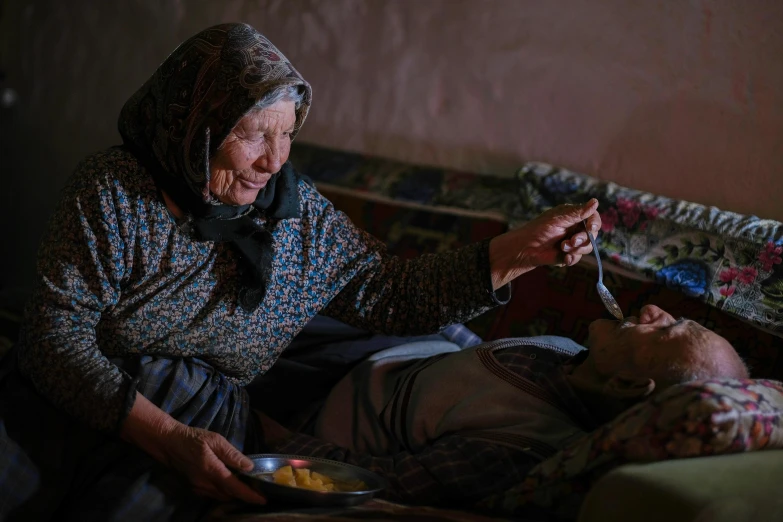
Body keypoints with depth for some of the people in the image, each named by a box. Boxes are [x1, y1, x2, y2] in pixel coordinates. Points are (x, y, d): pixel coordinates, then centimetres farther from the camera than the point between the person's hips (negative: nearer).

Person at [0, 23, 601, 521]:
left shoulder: (300, 215, 2)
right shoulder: (112, 191, -9)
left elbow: (393, 294, 8)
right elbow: (59, 332, -12)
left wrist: (518, 251, -3)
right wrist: (170, 438, -22)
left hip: (200, 423, 2)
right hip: (70, 398, -1)